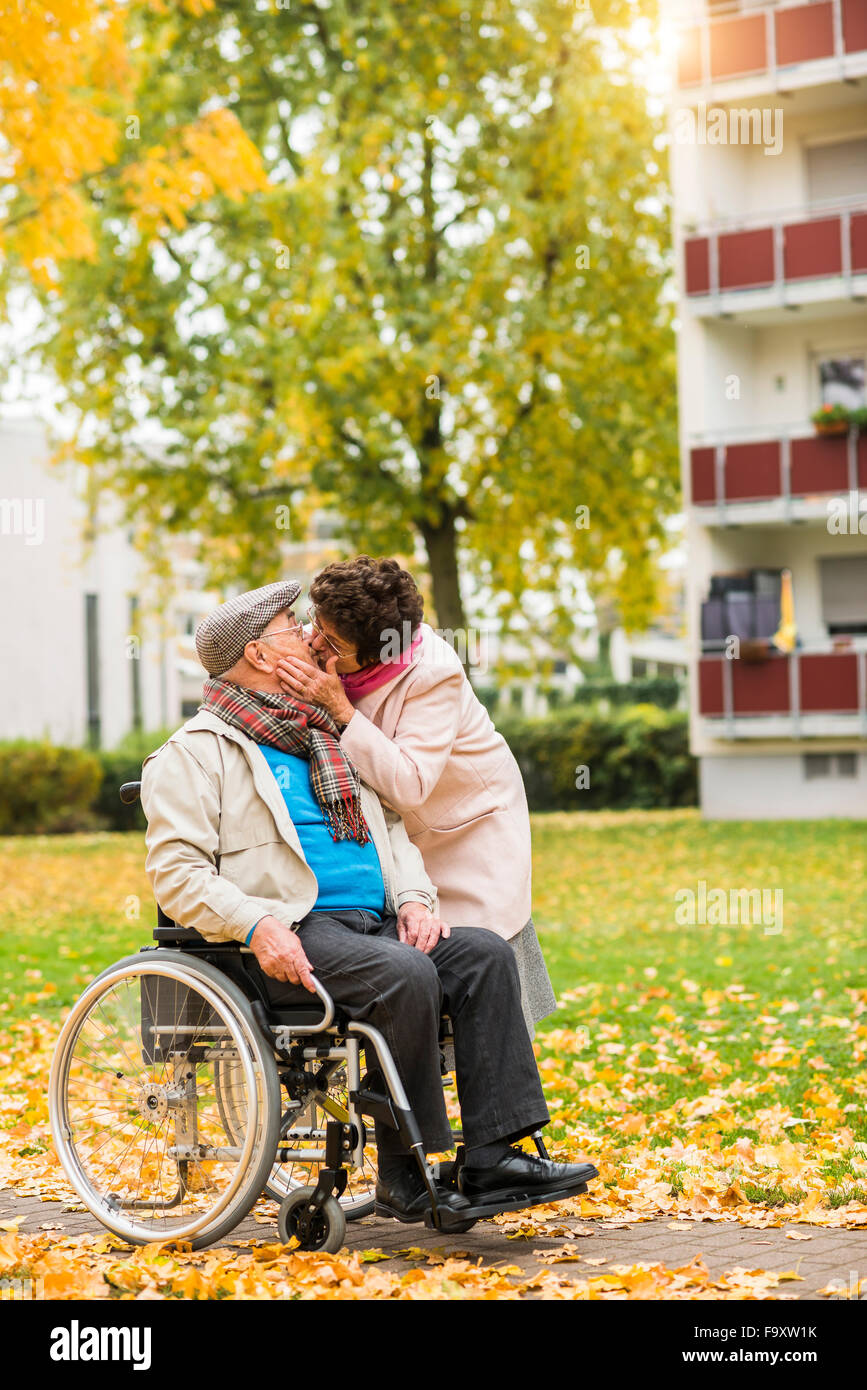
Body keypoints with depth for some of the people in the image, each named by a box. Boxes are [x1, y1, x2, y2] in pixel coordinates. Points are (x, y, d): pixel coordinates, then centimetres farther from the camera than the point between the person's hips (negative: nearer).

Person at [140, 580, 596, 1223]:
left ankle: (494, 1156, -22)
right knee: (406, 975, -32)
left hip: (371, 922, 7)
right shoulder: (195, 753, 3)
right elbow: (175, 869, -7)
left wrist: (413, 896, 6)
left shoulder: (324, 738, 27)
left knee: (485, 954, -16)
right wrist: (257, 926, -22)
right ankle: (406, 1177, -23)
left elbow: (389, 823, 27)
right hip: (293, 936, -7)